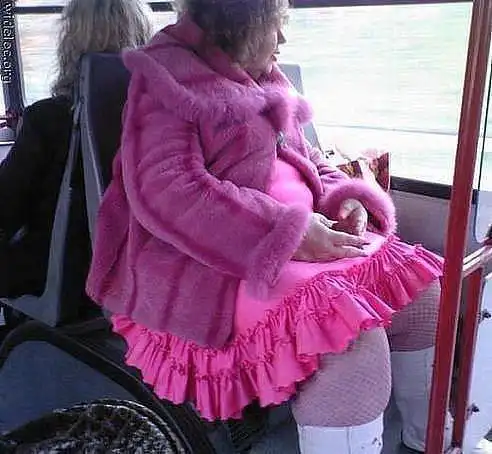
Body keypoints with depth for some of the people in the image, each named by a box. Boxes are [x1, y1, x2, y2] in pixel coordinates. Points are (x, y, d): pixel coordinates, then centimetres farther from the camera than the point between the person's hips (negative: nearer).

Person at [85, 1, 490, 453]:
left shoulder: (263, 84, 19)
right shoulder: (171, 82, -6)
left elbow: (306, 160, 25)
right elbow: (164, 191, -20)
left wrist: (346, 199, 1)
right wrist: (286, 233, -25)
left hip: (298, 242, 9)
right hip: (208, 263, -8)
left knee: (420, 290, 0)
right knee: (354, 336, -29)